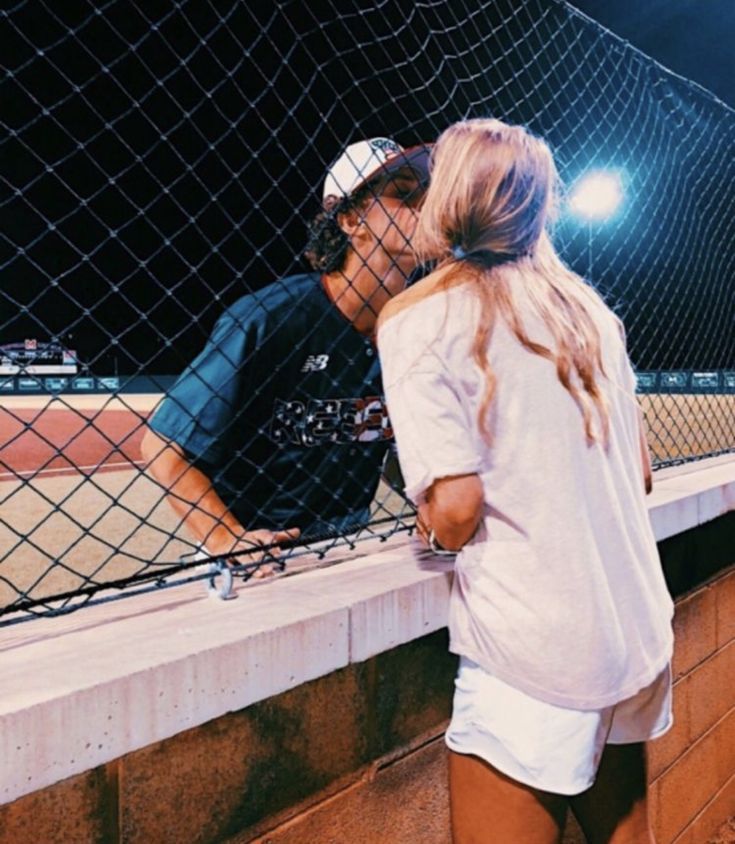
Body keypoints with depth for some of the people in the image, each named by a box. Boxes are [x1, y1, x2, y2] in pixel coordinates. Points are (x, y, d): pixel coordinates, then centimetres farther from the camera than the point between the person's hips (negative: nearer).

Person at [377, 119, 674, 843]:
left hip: (536, 653, -7)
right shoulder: (585, 306, 8)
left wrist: (436, 524, 4)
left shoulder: (418, 318, -10)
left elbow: (457, 506, -17)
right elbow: (639, 474, 12)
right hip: (641, 634, 7)